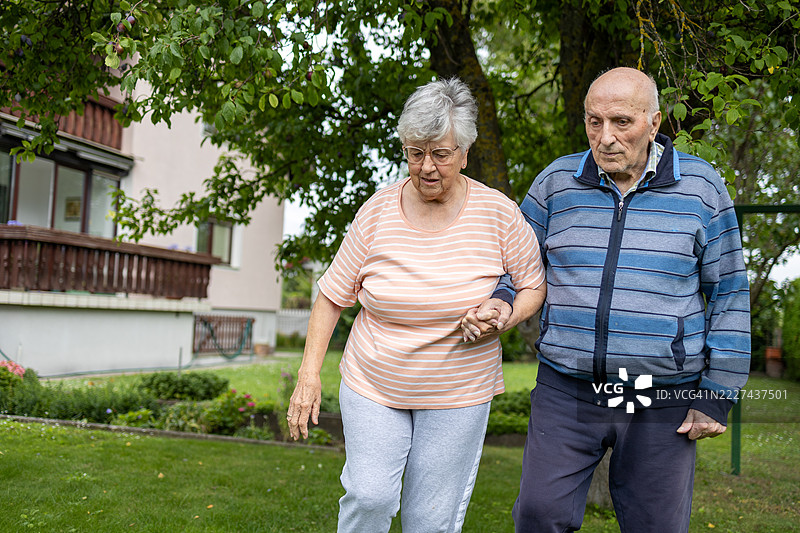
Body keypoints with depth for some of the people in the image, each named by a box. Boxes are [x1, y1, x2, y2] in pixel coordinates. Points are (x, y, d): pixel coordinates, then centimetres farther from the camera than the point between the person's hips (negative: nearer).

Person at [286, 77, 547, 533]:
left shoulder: (498, 213, -9)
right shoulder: (378, 212, -7)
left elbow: (534, 285, 3)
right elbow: (333, 294, 1)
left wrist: (503, 317, -18)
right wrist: (310, 373, -4)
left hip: (458, 393, 0)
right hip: (372, 386, 1)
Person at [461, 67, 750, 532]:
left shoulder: (700, 187, -2)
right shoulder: (556, 183, 3)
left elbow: (728, 294, 1)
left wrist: (717, 395, -2)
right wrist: (498, 302, -8)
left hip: (661, 401, -1)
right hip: (567, 390, 1)